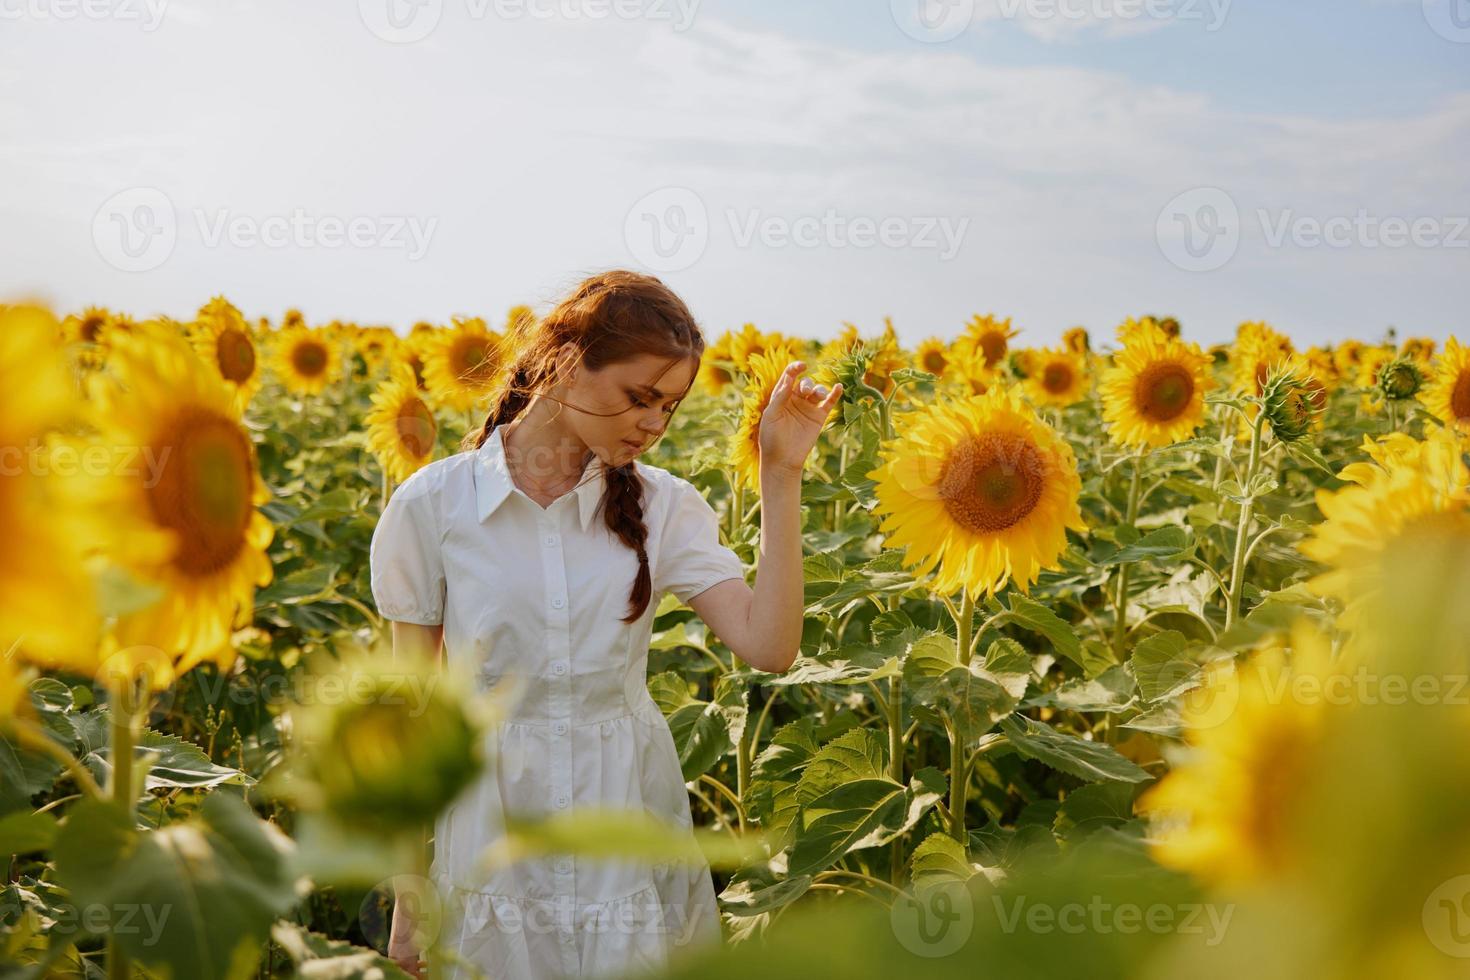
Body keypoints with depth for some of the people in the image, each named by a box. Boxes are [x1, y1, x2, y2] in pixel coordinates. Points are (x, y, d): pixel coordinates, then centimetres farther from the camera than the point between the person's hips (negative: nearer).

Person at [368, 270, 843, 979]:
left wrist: (780, 474, -15)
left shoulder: (663, 506, -3)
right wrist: (408, 896, 1)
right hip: (494, 834, -1)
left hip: (631, 821, 2)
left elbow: (768, 647, -14)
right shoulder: (432, 506, -8)